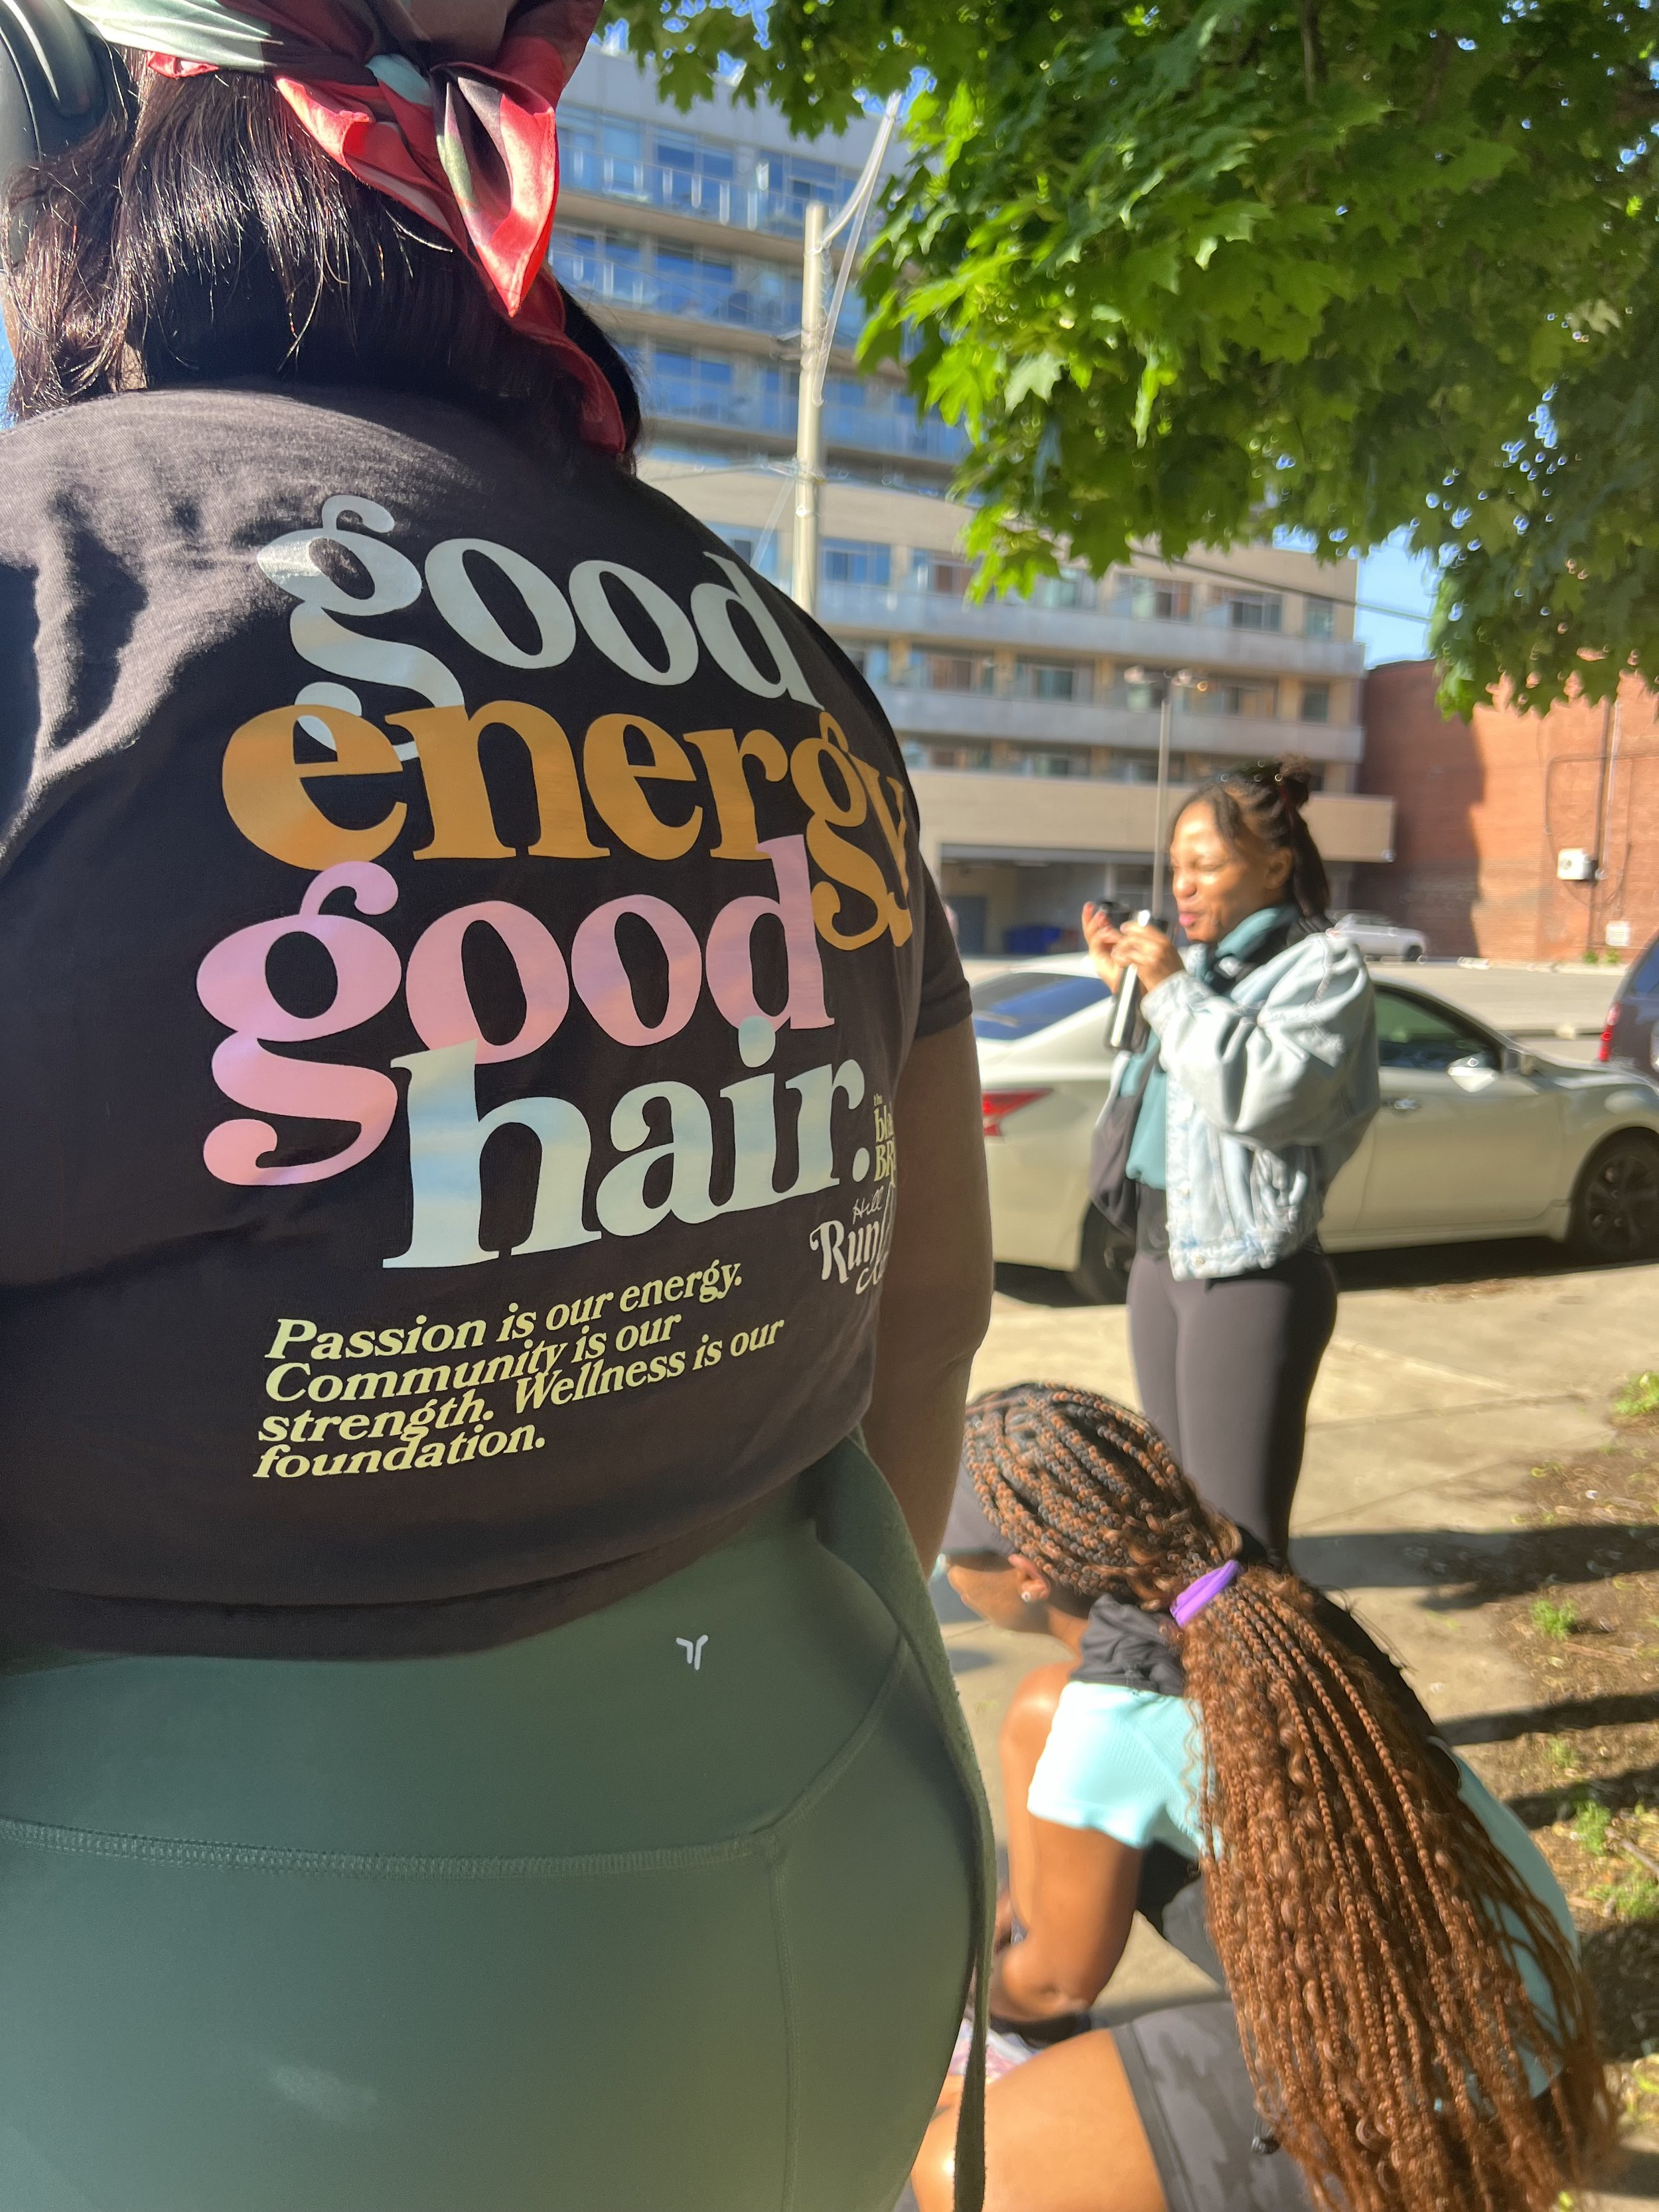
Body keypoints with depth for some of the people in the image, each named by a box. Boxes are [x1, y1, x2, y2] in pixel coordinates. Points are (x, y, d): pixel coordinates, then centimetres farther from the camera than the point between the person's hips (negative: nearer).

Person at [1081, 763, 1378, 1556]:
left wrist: (1174, 992, -18)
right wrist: (1126, 992, 7)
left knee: (1236, 1529, -3)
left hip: (1251, 1276, -7)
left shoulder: (1322, 968, -8)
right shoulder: (1200, 960, 13)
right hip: (1158, 1255, 8)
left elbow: (1264, 1094, -23)